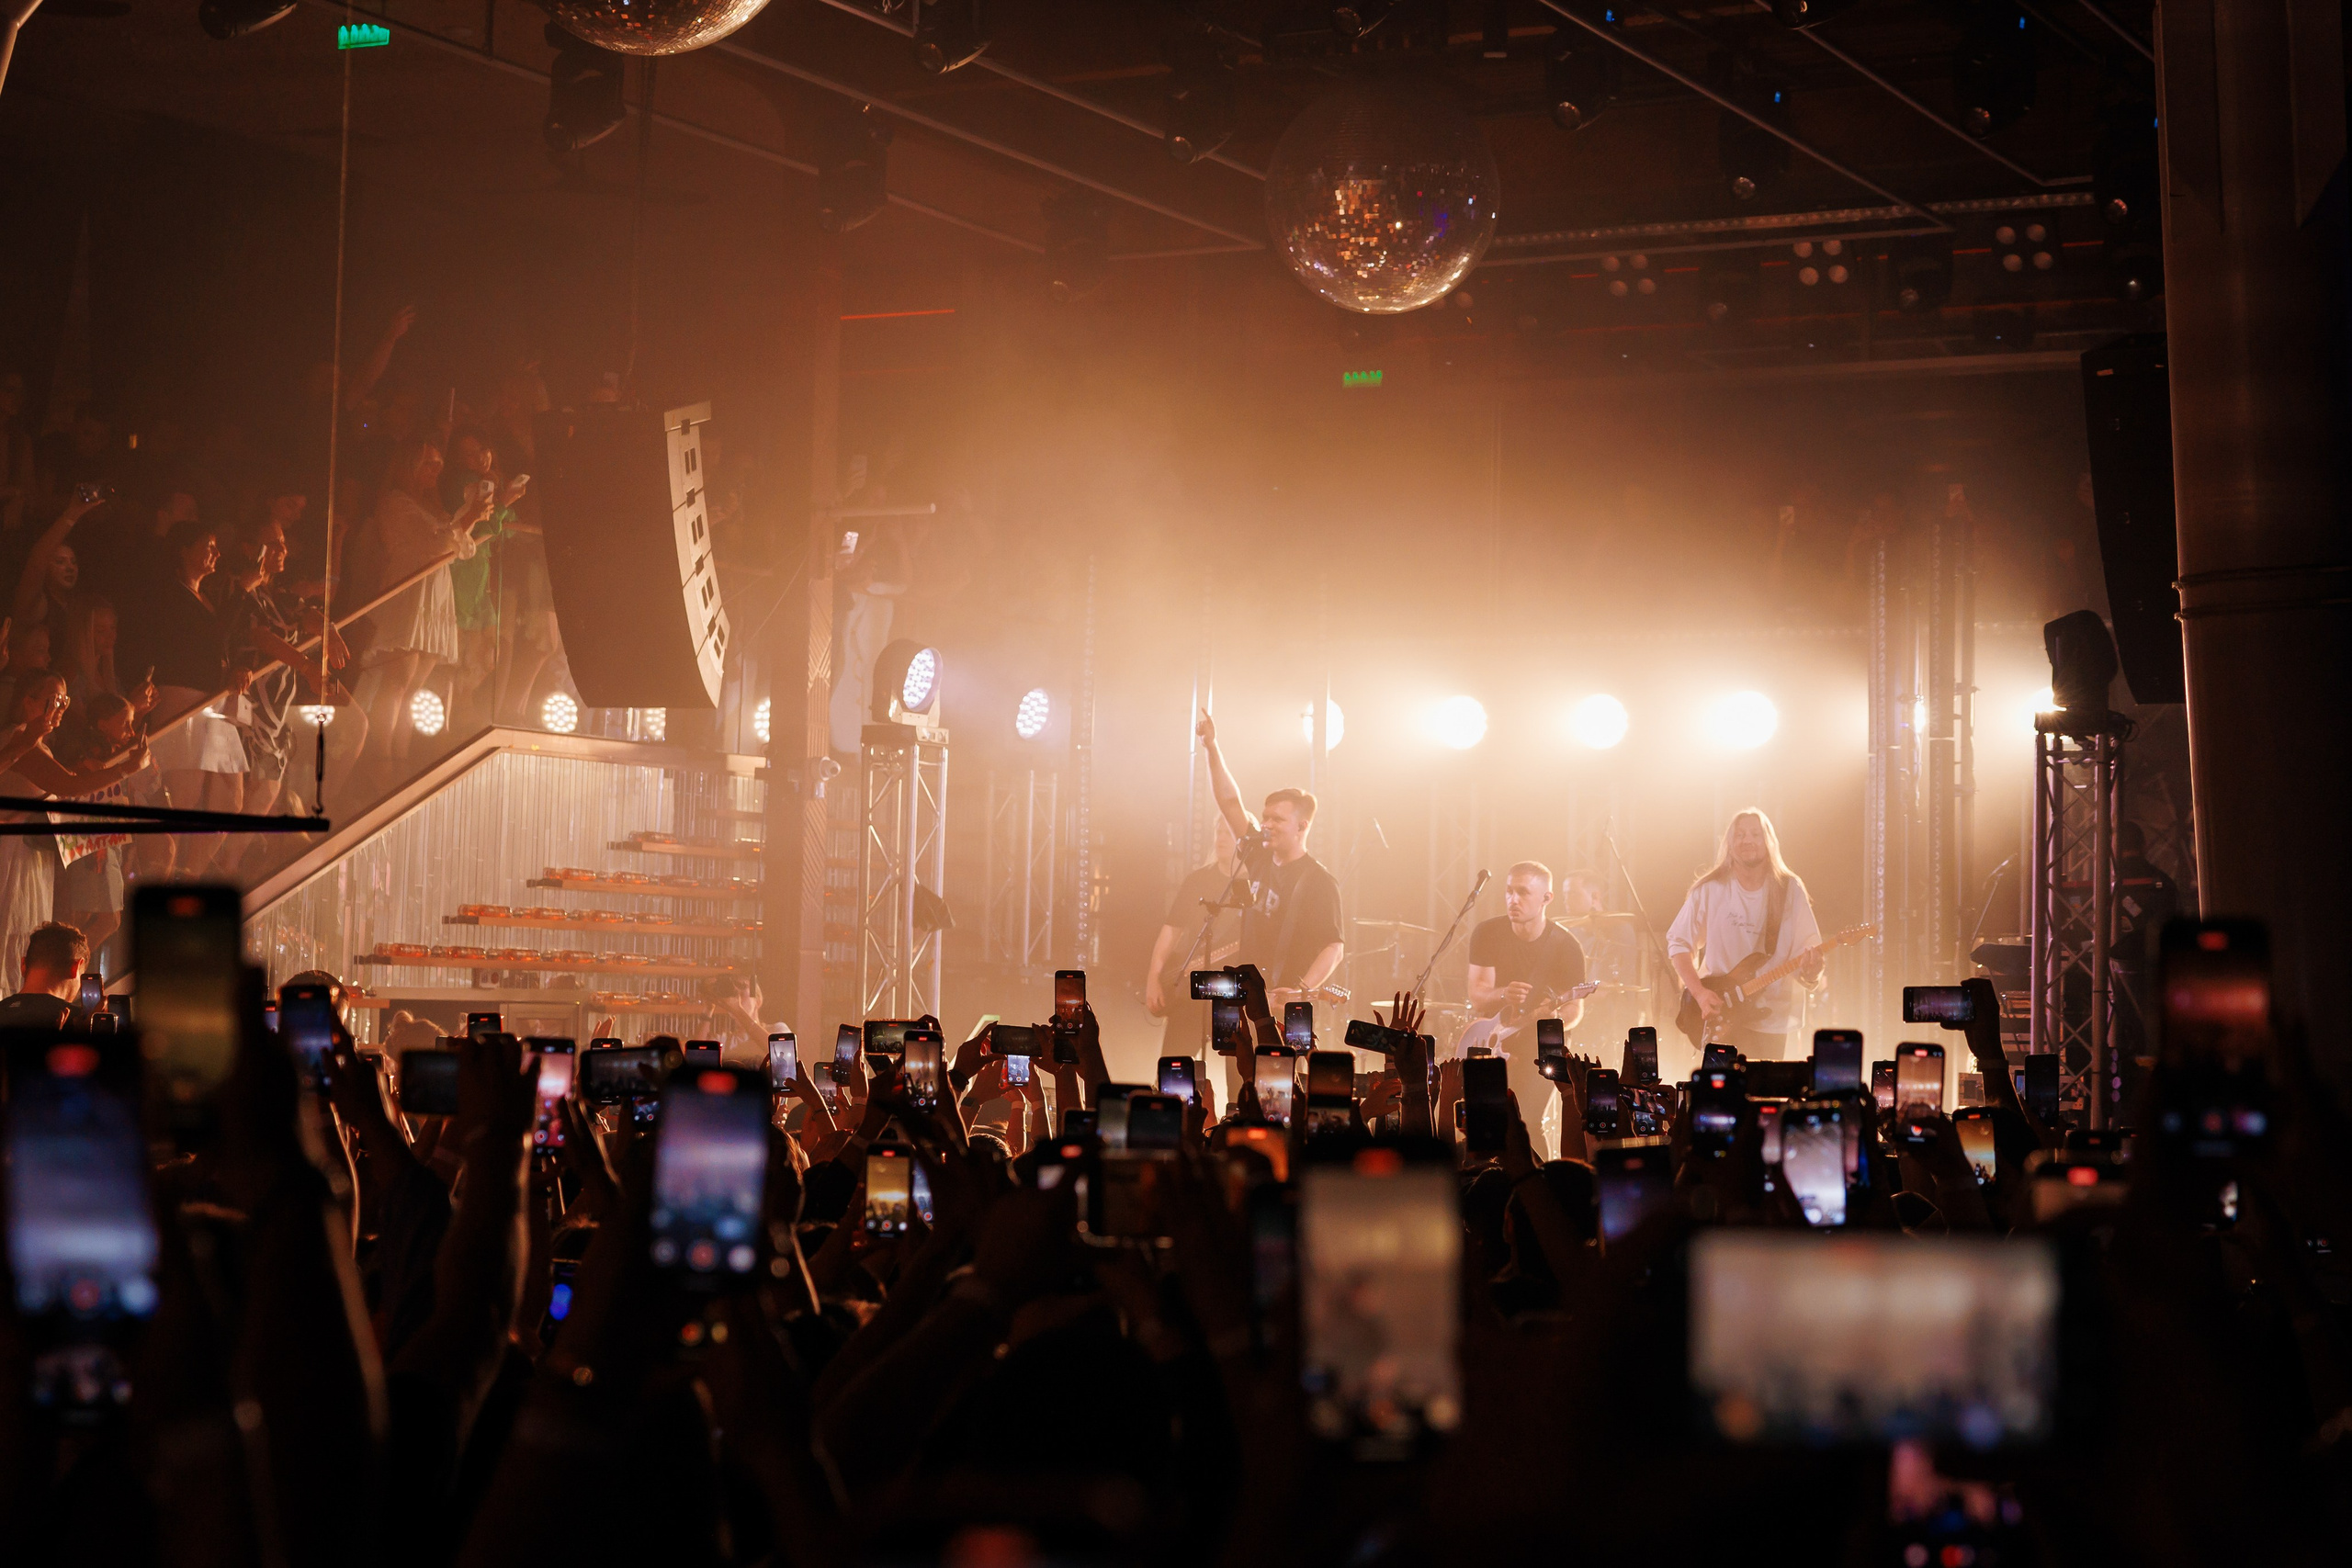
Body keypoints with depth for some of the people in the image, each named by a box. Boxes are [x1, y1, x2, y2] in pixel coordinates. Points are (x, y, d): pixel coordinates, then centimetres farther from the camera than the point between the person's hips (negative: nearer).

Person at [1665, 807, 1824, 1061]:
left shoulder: (1790, 891, 1)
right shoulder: (1710, 890, -2)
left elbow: (1807, 949, 0)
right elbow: (1678, 942, 2)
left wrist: (1810, 972, -23)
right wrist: (1699, 993, -10)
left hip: (1771, 1021, 1)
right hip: (1721, 1019, -1)